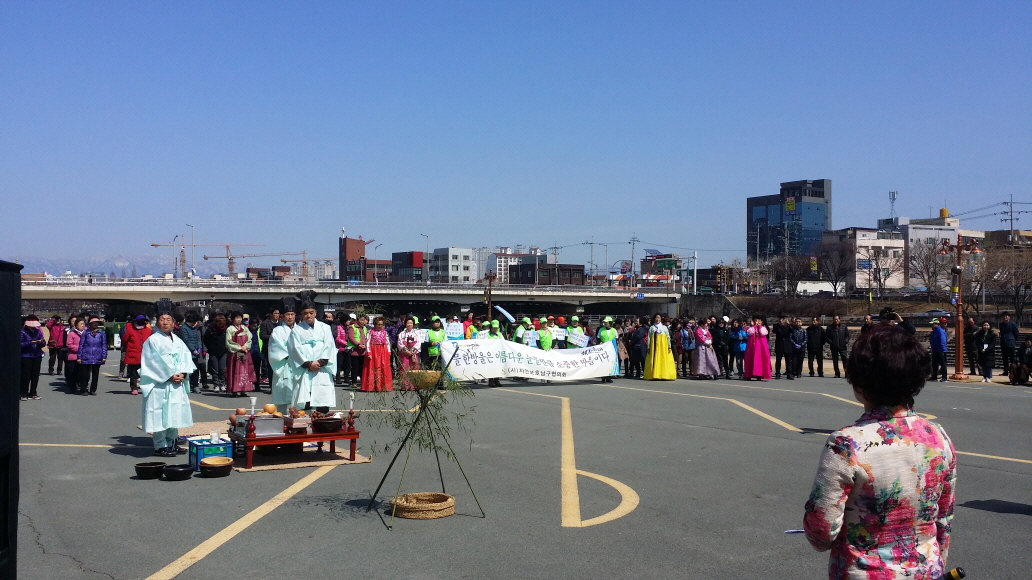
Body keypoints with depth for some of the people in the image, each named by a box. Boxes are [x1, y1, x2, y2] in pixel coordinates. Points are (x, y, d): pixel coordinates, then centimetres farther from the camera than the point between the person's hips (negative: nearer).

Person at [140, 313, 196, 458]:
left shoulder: (178, 341, 14)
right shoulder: (153, 340, -5)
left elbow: (186, 357, 8)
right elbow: (154, 362, -12)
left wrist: (183, 374, -9)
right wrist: (170, 376, -16)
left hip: (177, 384, 6)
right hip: (160, 384, -6)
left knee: (174, 413, 10)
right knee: (161, 414, -5)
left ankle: (172, 443, 19)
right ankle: (160, 446, 2)